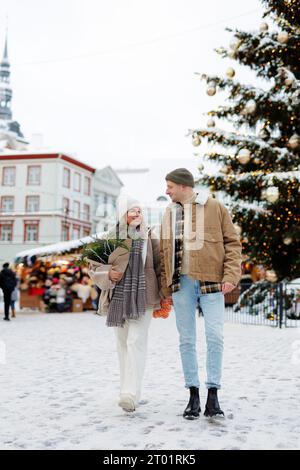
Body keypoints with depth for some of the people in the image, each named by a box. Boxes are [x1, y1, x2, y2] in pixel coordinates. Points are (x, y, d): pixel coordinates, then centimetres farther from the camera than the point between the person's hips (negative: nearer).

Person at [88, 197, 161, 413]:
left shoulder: (150, 237, 7)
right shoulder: (110, 238, 6)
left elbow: (159, 265, 8)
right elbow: (94, 266, 8)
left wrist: (163, 295, 2)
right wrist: (107, 274, -12)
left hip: (143, 297, -2)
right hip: (118, 297, 2)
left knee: (136, 342, -14)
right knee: (123, 344, 9)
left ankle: (130, 394, -21)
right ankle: (131, 391, 20)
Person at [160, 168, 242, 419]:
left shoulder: (215, 207, 2)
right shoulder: (170, 213, 14)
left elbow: (232, 243, 1)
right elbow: (164, 252, 16)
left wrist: (231, 275, -10)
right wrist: (165, 288, 10)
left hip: (211, 281, -3)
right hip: (182, 283, 3)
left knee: (215, 337, -7)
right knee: (187, 340, 5)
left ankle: (213, 394, 4)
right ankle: (194, 395, 14)